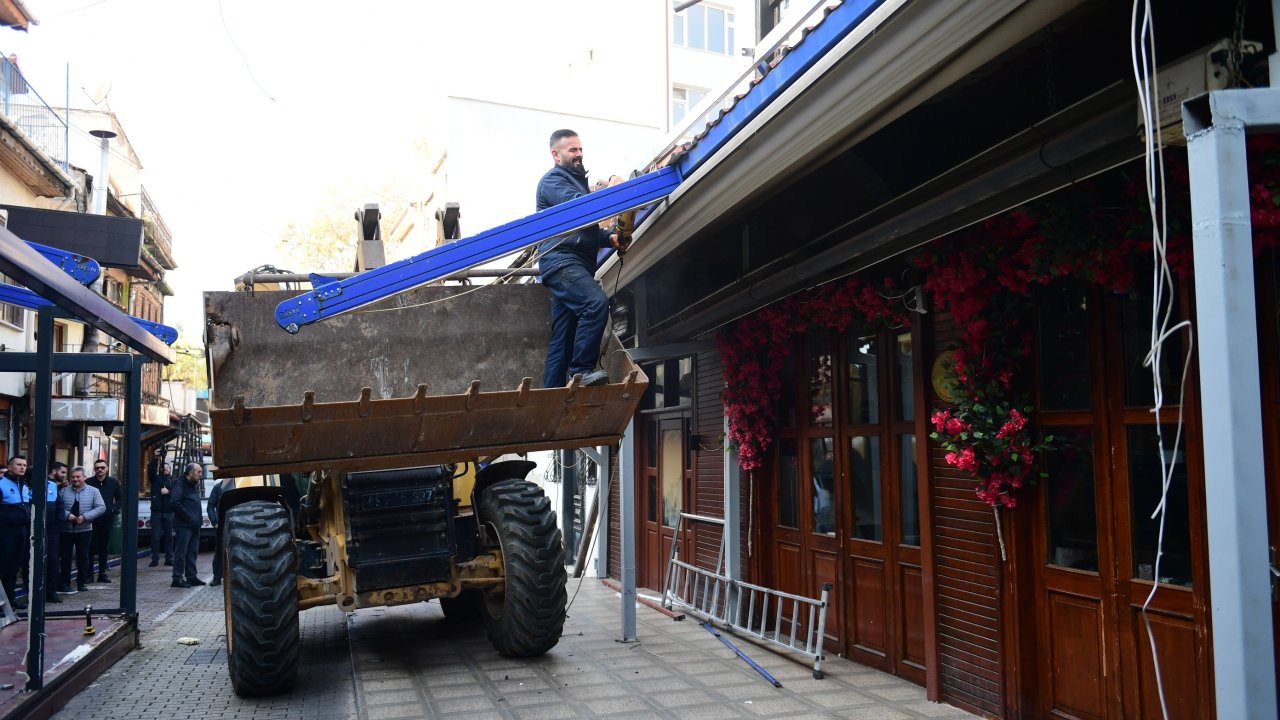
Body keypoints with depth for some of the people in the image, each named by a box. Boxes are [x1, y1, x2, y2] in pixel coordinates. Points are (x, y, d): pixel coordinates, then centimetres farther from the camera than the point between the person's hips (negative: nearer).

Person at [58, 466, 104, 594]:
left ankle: (82, 583, 16)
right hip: (66, 530, 0)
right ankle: (65, 583, 11)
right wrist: (67, 515, -18)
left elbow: (101, 508, -5)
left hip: (84, 530, 0)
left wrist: (85, 516, -15)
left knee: (83, 557, 7)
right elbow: (58, 508, -1)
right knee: (66, 557, 4)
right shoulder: (64, 491, 4)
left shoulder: (93, 491, 1)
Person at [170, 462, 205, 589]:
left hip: (194, 525, 9)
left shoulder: (195, 485, 18)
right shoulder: (180, 484, -10)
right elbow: (174, 502, -21)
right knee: (181, 552, -5)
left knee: (192, 552, 12)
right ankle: (177, 579, -1)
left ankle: (191, 576, 18)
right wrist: (188, 517, -17)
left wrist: (197, 520, 11)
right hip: (183, 525, -9)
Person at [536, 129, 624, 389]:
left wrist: (608, 238, 13)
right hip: (560, 261, -9)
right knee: (596, 302, -30)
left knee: (562, 338, 5)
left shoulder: (577, 181, 30)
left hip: (575, 264, 9)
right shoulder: (552, 180, 1)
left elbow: (587, 227, 31)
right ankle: (581, 369, -26)